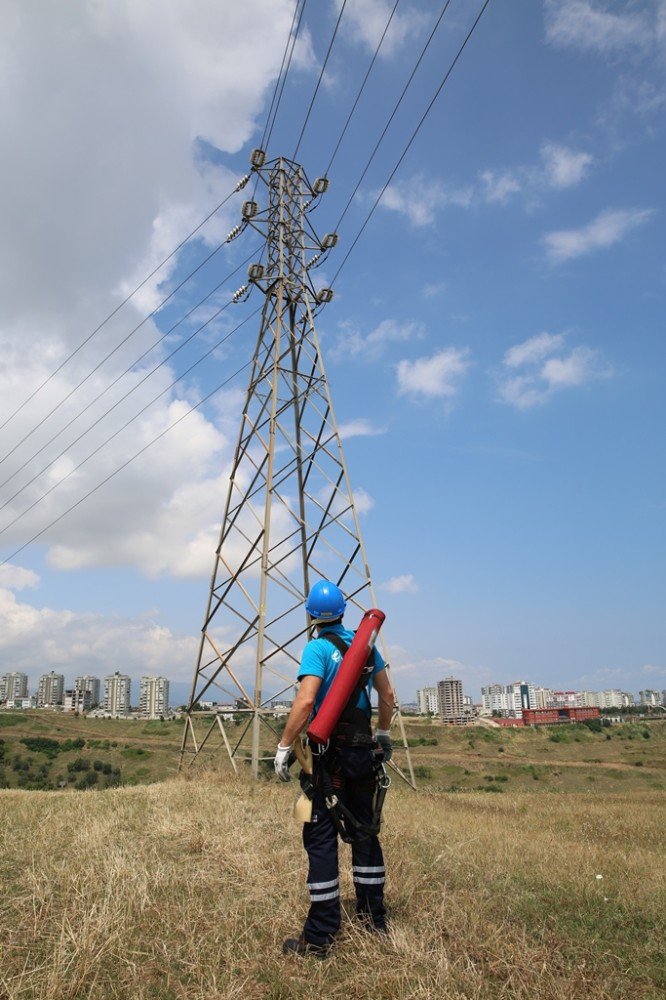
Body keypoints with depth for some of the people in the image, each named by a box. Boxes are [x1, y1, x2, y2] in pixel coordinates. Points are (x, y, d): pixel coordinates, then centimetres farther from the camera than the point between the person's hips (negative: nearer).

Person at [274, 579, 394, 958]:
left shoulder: (318, 648, -12)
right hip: (363, 751, 6)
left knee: (322, 838, 0)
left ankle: (320, 936, 4)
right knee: (364, 829, 17)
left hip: (330, 753, -6)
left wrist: (284, 747, -16)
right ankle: (374, 916, 29)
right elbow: (387, 695, 13)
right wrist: (384, 734, 26)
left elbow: (306, 701, -23)